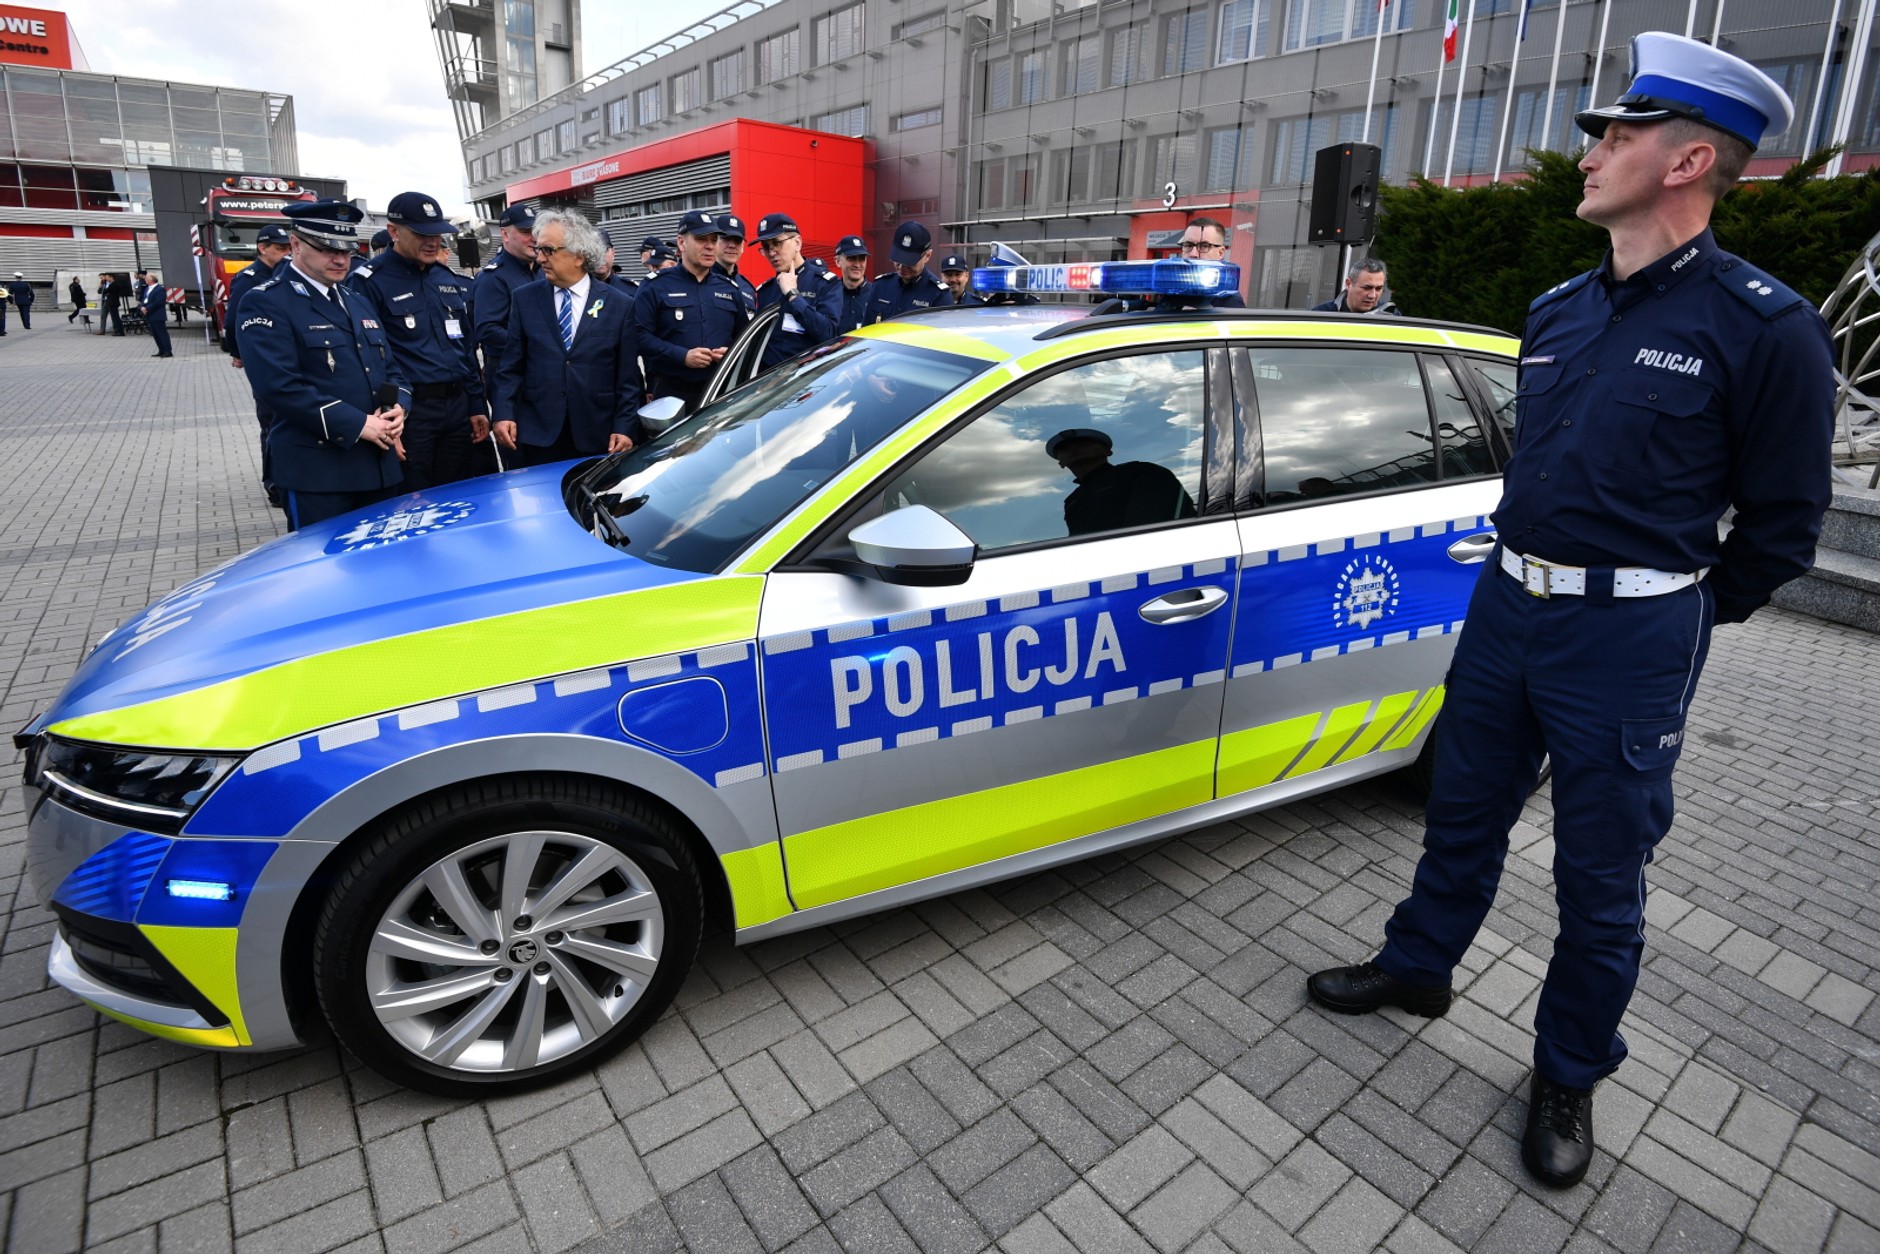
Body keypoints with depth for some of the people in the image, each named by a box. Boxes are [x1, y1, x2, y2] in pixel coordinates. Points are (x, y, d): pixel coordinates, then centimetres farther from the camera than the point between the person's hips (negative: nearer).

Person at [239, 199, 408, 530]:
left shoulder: (359, 301, 19)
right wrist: (358, 425, -19)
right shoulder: (266, 303, -6)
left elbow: (388, 368, 20)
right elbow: (279, 386, -18)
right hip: (317, 471, -7)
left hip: (380, 465, 7)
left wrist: (397, 408, -3)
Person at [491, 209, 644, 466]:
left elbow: (628, 376, 1)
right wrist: (504, 414, -4)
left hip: (597, 437, -1)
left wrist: (625, 428, -6)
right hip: (538, 435, 1)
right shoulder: (525, 298, 7)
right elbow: (511, 366, 7)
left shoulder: (619, 305, 3)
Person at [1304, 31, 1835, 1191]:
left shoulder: (1762, 329, -11)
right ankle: (1419, 968, 40)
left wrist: (1678, 616, 2)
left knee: (1601, 881, 9)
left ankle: (1571, 1074, 30)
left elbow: (1785, 520, -4)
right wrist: (1529, 572, 17)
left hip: (1628, 640, -5)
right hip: (1507, 604, 6)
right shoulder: (1557, 314, 8)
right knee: (1464, 815, 18)